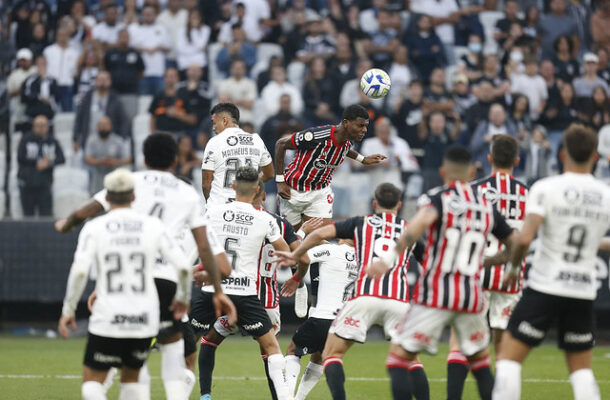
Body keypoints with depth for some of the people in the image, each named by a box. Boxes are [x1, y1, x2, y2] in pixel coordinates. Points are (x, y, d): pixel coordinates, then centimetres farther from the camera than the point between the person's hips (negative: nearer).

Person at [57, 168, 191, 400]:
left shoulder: (94, 228, -4)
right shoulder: (153, 226, 2)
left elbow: (79, 270, -15)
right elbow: (182, 266, -1)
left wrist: (68, 310, -4)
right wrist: (183, 298, 17)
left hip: (107, 321, -3)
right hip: (145, 320, 3)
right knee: (131, 378, 22)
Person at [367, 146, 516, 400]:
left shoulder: (436, 198, -2)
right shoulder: (487, 207, 10)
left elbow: (424, 220, -26)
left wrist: (391, 255, -31)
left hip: (434, 295, -4)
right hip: (471, 298, 4)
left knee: (399, 358, 3)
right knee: (480, 362, 21)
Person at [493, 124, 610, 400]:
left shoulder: (546, 189, -10)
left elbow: (525, 238, -18)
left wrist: (514, 266, -1)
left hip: (545, 287, -3)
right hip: (584, 292, 3)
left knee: (509, 357, 2)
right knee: (581, 370, 13)